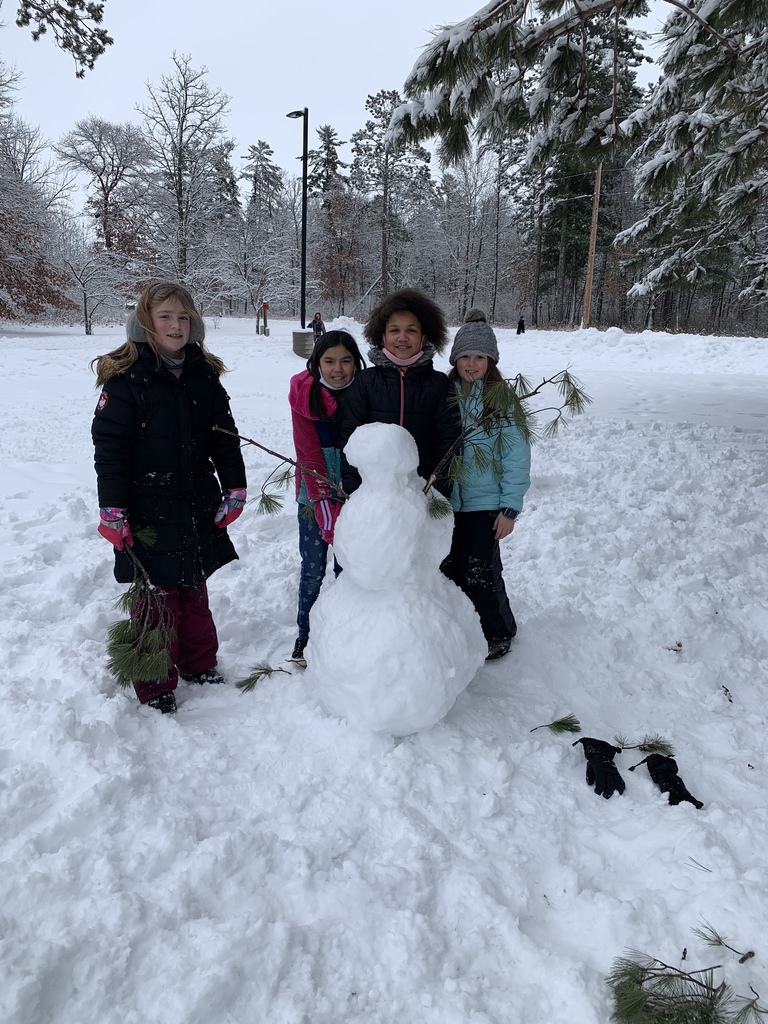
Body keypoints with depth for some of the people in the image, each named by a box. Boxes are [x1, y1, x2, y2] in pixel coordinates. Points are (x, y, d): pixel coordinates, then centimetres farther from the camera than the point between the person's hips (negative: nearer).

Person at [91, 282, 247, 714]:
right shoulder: (126, 377, -9)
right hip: (148, 510, -5)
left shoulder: (204, 375, 7)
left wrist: (235, 489, 6)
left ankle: (199, 663, 36)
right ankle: (156, 685, 20)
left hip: (197, 507, 5)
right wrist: (112, 511, -16)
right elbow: (110, 447, -12)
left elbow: (224, 436, 11)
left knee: (194, 589, 18)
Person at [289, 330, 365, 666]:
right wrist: (326, 508, -21)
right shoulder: (305, 397, -9)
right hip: (315, 497, -1)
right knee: (313, 570, 6)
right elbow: (309, 456, -14)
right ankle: (305, 635, 23)